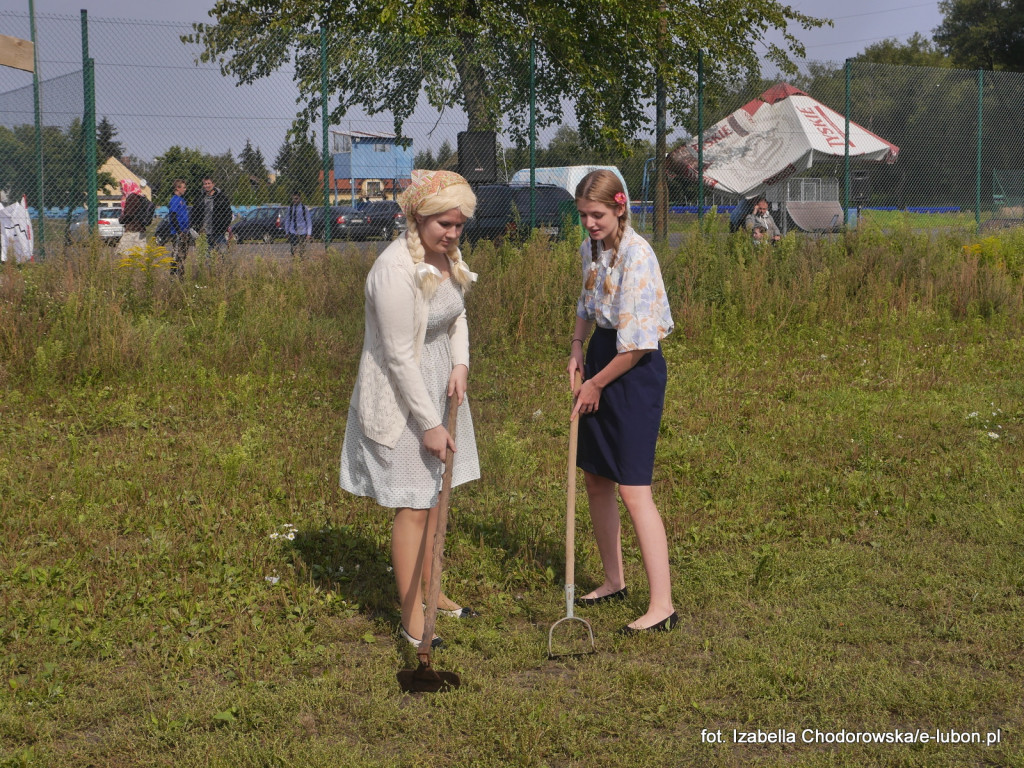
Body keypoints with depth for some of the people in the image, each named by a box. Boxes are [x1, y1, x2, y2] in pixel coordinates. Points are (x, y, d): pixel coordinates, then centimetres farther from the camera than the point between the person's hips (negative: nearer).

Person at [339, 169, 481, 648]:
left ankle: (427, 591, 33)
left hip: (439, 388, 8)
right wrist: (430, 424, -20)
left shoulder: (449, 256, 1)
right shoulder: (395, 270, -25)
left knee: (432, 497, 17)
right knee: (413, 506, -4)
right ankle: (412, 619, 7)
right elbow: (400, 356, -23)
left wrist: (461, 364, 1)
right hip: (400, 398, -8)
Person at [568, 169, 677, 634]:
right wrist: (577, 347, 8)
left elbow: (638, 343, -21)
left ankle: (662, 605, -8)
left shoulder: (636, 255, -21)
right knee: (595, 478, 13)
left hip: (635, 369, -9)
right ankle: (613, 580, 29)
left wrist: (596, 384, -11)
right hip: (601, 353, 9)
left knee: (634, 488, -12)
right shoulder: (589, 249, 6)